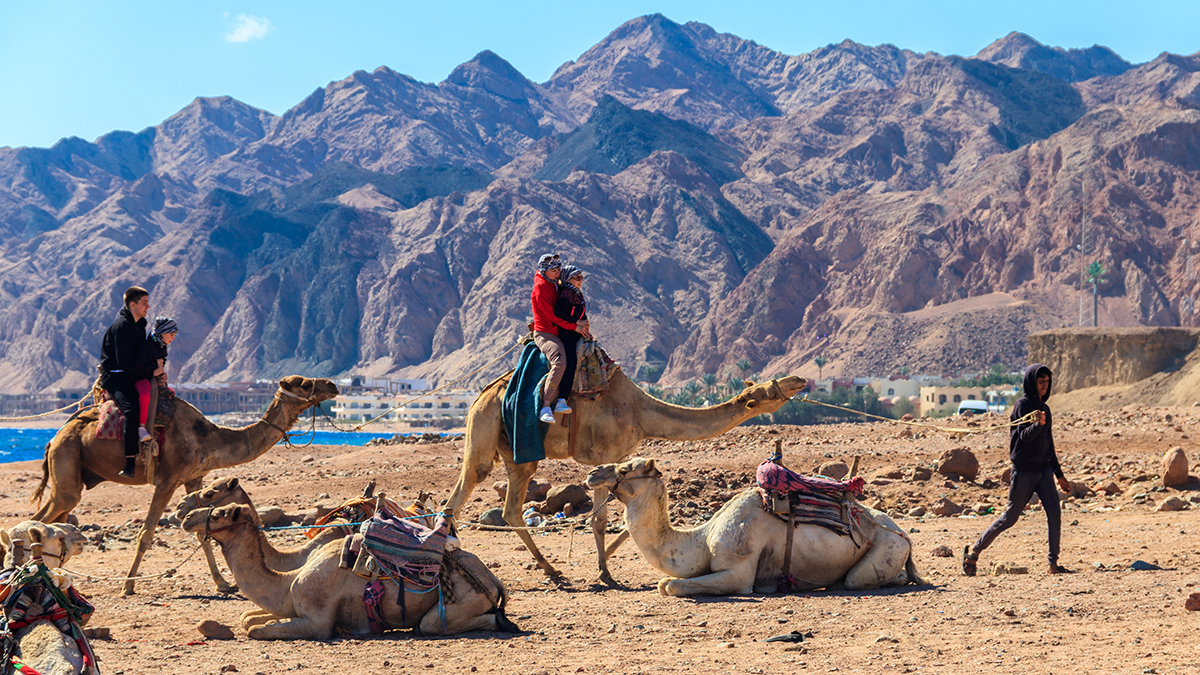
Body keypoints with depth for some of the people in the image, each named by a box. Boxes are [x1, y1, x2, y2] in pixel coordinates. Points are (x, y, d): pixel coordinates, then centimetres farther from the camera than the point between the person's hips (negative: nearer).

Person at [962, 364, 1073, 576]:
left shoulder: (1044, 407, 14)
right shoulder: (1023, 404, -7)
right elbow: (1024, 435, -19)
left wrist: (1059, 475, 22)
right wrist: (1037, 424, -40)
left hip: (1044, 469, 6)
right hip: (1024, 469, -6)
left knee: (1054, 512, -9)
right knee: (1010, 517, -1)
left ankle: (1053, 563, -3)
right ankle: (974, 552, 13)